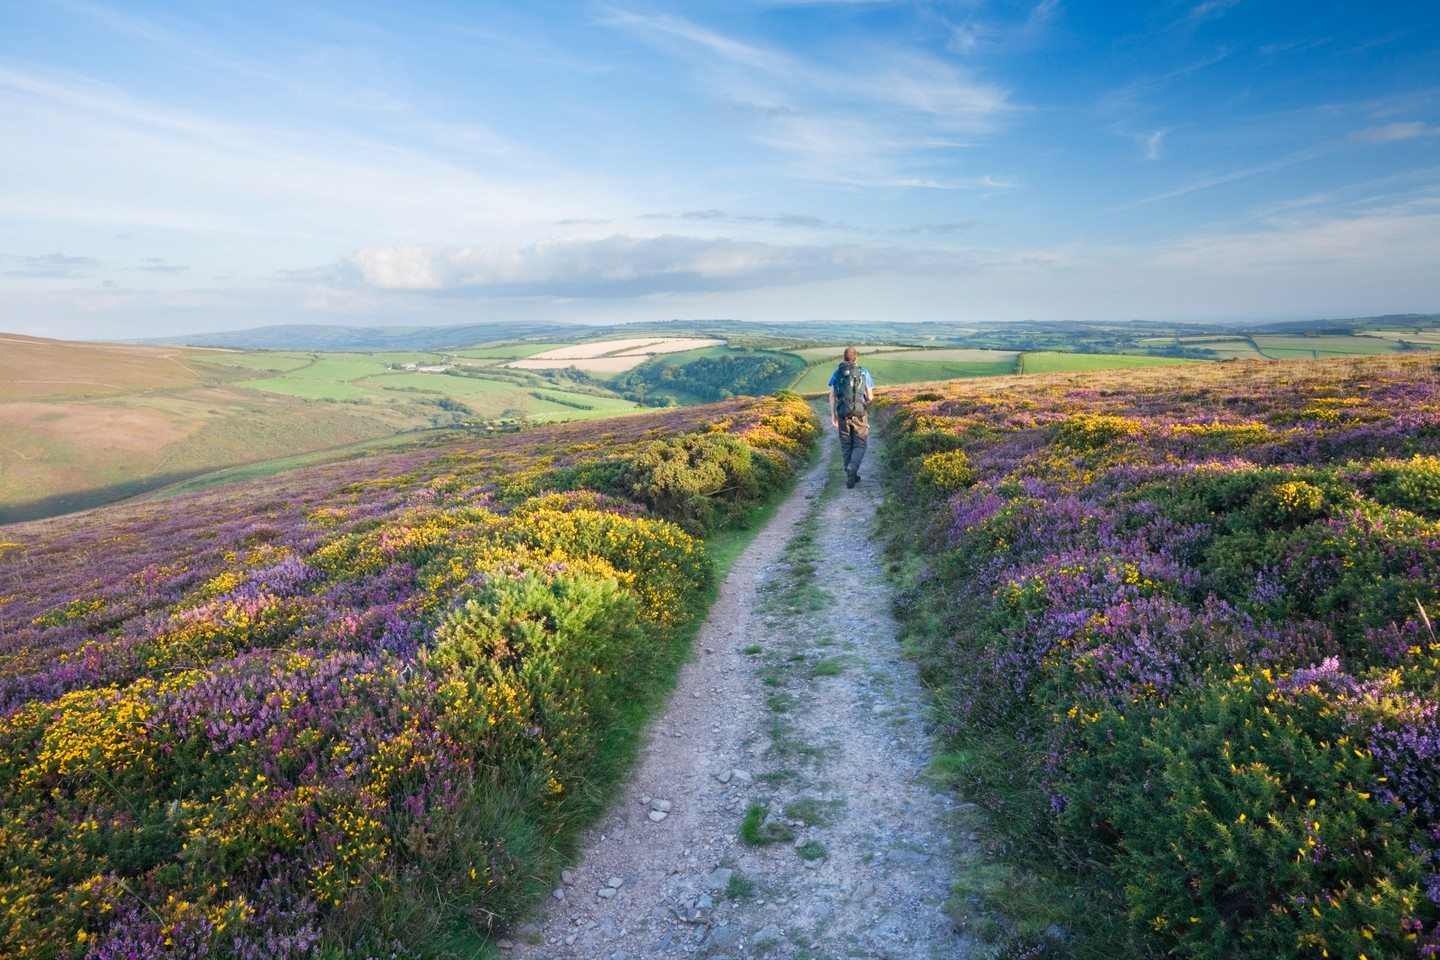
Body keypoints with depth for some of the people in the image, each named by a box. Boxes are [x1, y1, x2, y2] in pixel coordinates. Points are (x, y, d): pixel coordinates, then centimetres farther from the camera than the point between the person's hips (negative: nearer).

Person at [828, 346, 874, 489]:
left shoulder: (837, 373, 6)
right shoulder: (864, 373, 1)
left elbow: (832, 395, 1)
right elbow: (870, 397, 2)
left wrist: (832, 416, 5)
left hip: (842, 414, 2)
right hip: (859, 415, -2)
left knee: (846, 446, 13)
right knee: (859, 445, 7)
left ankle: (852, 476, 13)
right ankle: (852, 468, -19)